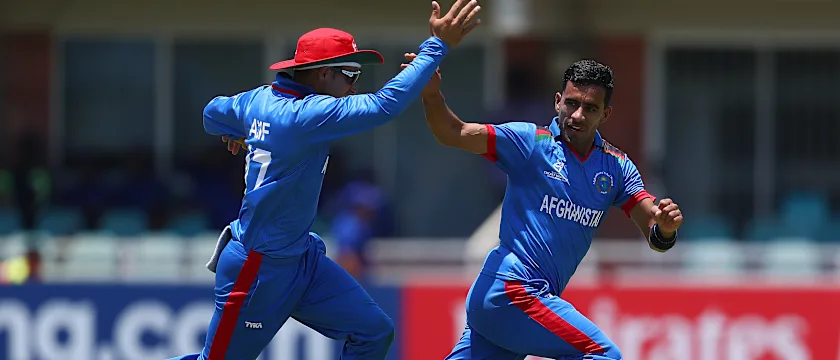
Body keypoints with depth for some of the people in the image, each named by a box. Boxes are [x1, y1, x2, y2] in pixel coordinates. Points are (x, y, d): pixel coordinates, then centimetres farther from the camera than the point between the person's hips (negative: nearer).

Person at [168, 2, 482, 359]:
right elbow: (386, 104, -33)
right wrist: (437, 46, -29)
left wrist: (235, 133, 44)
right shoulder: (305, 115, -26)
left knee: (374, 331, 2)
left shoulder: (258, 100, 0)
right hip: (259, 271, -10)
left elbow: (214, 112, 21)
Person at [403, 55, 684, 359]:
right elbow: (452, 134, -11)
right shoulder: (531, 142, -5)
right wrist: (431, 94, -30)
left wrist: (664, 229, -20)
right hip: (511, 289, -6)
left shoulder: (617, 166, 9)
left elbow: (655, 236, 3)